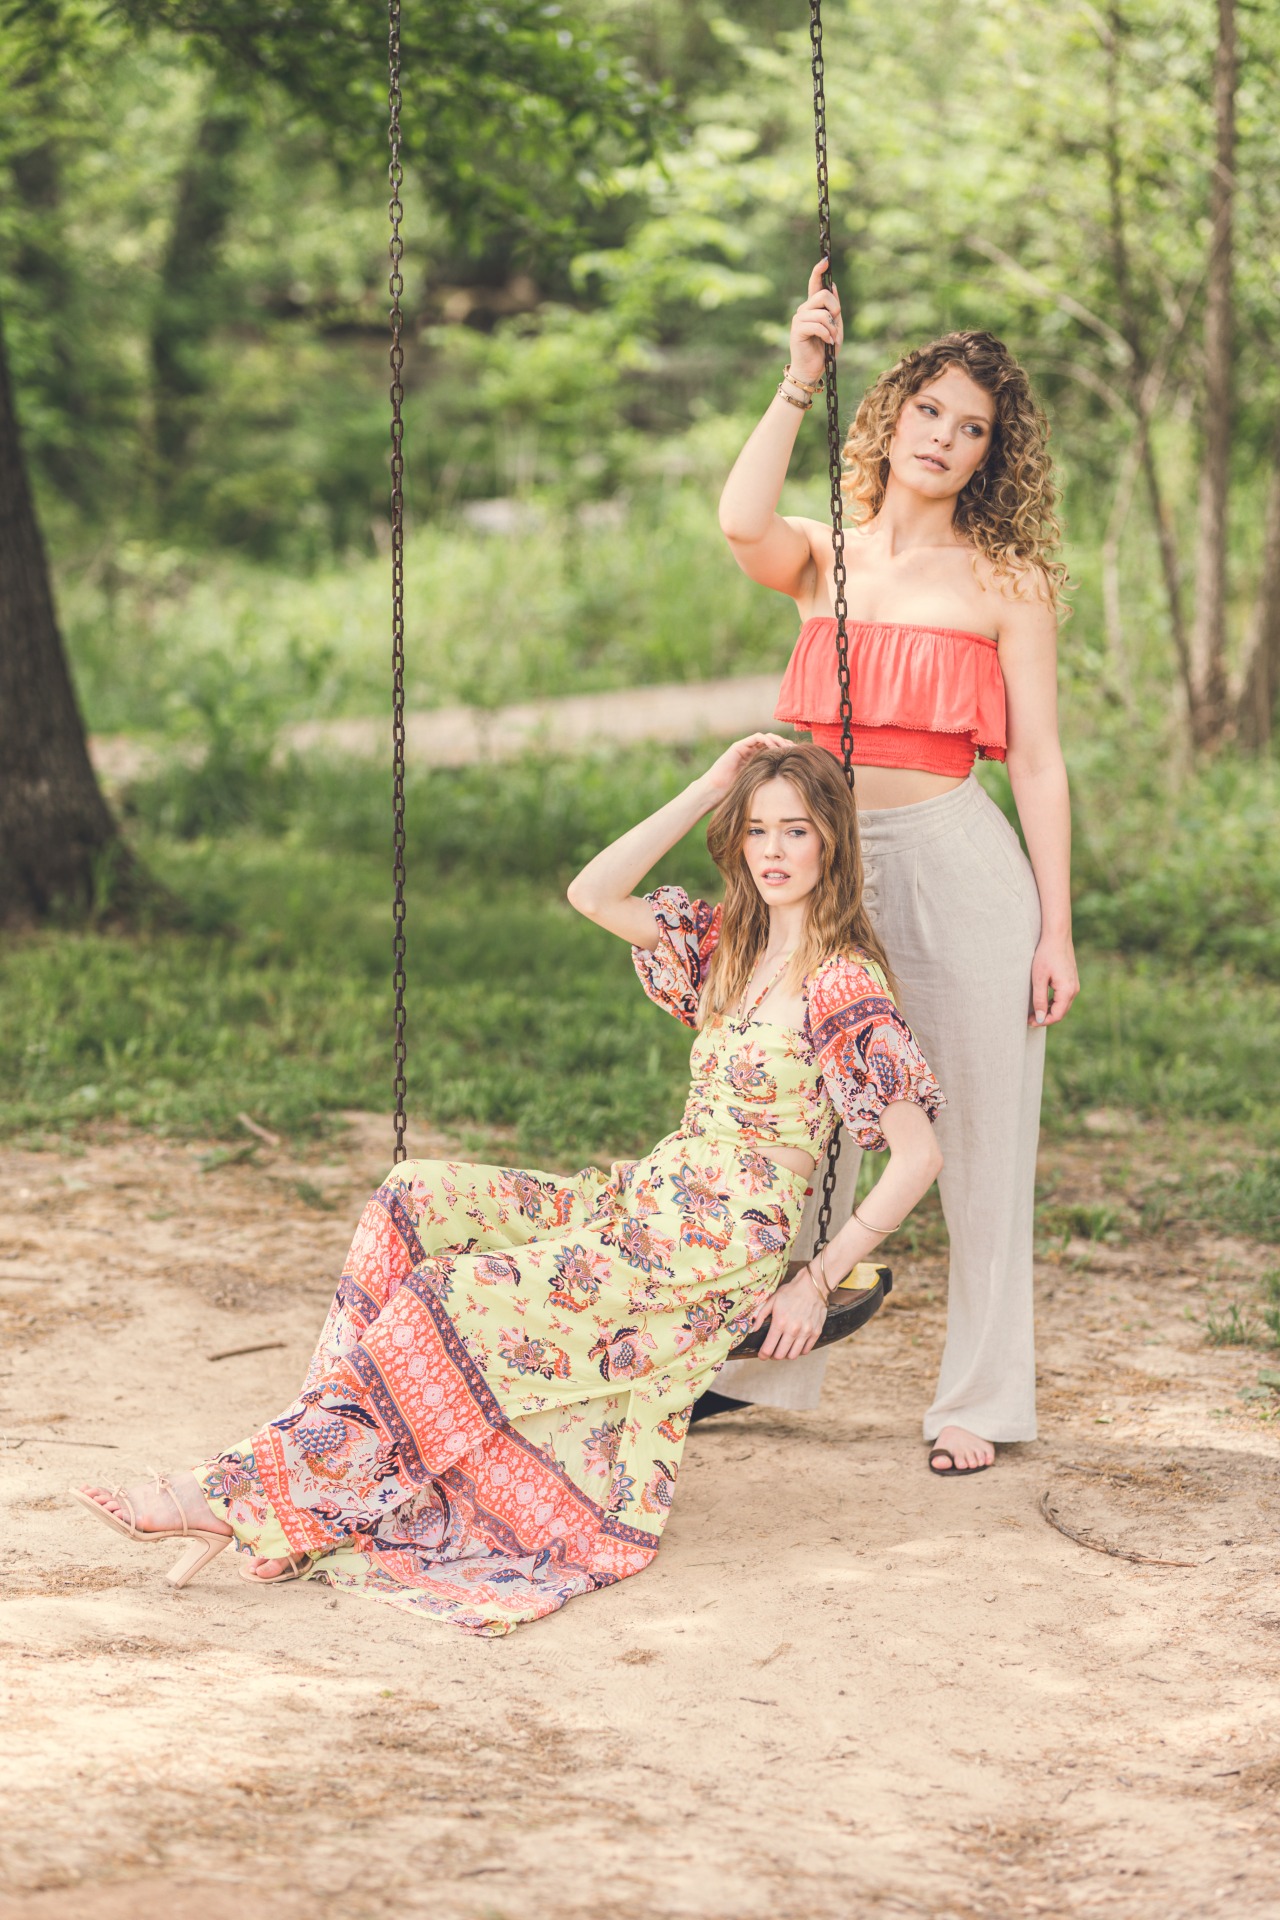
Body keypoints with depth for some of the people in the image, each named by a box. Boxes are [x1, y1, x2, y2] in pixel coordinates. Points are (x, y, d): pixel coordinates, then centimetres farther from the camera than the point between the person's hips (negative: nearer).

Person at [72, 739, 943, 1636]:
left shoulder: (843, 988, -10)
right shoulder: (729, 945, 14)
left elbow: (919, 1152, -13)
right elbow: (594, 895, 7)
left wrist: (819, 1281, -13)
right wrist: (710, 788, 3)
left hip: (715, 1248, -8)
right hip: (641, 1199, 8)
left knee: (447, 1304, -19)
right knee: (417, 1202, -11)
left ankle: (245, 1495, -17)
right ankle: (341, 1443, -18)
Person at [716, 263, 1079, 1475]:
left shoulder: (1007, 581, 3)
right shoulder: (824, 561, 9)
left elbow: (1038, 764, 0)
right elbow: (742, 523, -16)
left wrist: (1056, 931, -5)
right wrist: (799, 382, -12)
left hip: (960, 868, -2)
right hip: (831, 867, 2)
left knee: (980, 1132, 2)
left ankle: (979, 1395, 13)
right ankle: (765, 1363, 22)